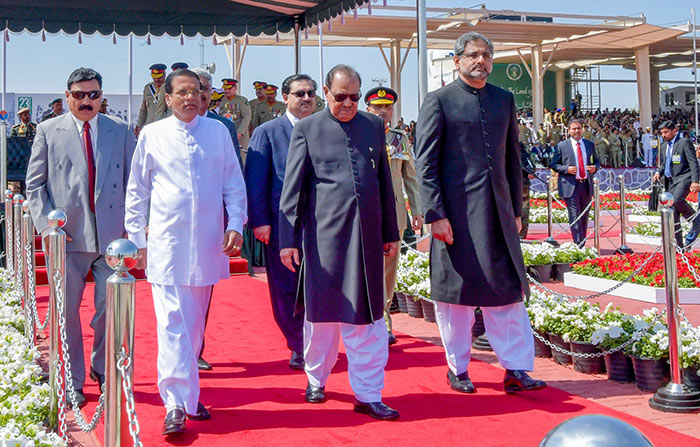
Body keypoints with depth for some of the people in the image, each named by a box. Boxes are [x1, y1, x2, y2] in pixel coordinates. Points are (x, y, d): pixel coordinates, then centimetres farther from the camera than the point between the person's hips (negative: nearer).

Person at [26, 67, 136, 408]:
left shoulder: (121, 131, 9)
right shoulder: (48, 131, 6)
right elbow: (35, 183, 6)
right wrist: (46, 224, -6)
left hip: (111, 235, 1)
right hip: (67, 236, -1)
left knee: (109, 308, 4)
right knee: (67, 311, 4)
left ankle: (103, 371, 26)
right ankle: (72, 383, 17)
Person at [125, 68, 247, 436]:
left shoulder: (218, 131, 7)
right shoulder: (152, 135, 4)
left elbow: (234, 184, 10)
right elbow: (136, 192, 8)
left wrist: (235, 225, -1)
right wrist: (138, 240, 4)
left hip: (207, 244, 2)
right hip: (166, 244, -2)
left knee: (194, 324, 11)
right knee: (172, 323, -9)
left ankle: (186, 394, 24)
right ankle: (176, 404, -8)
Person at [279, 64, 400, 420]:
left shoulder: (374, 126, 12)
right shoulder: (307, 129, 3)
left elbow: (384, 182, 16)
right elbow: (292, 188, 0)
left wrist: (391, 233, 15)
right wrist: (288, 238, -5)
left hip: (366, 234, 3)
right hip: (323, 232, -2)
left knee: (367, 316, 2)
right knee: (321, 310, 9)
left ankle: (368, 395, 8)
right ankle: (316, 379, 30)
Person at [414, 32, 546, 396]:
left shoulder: (504, 100, 13)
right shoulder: (439, 101, -2)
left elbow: (513, 159, 17)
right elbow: (425, 163, -6)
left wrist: (516, 209, 13)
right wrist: (435, 214, -13)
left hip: (498, 211, 5)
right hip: (456, 212, -4)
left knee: (508, 290, 3)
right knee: (455, 290, 5)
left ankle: (515, 369, 8)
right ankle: (458, 369, 18)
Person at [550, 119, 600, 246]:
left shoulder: (590, 144, 12)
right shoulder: (562, 146, 2)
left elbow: (596, 161, 22)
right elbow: (554, 165, 4)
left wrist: (595, 168, -1)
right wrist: (566, 169, -14)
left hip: (586, 185, 4)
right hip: (570, 186, -4)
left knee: (584, 217, 11)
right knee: (575, 217, -9)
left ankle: (583, 245, 21)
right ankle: (578, 246, -11)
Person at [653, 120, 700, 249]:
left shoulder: (684, 142, -4)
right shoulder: (664, 147, 18)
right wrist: (659, 172, 4)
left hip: (684, 178, -7)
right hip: (670, 180, 7)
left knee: (677, 200, -34)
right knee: (673, 213, 2)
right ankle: (678, 245, 6)